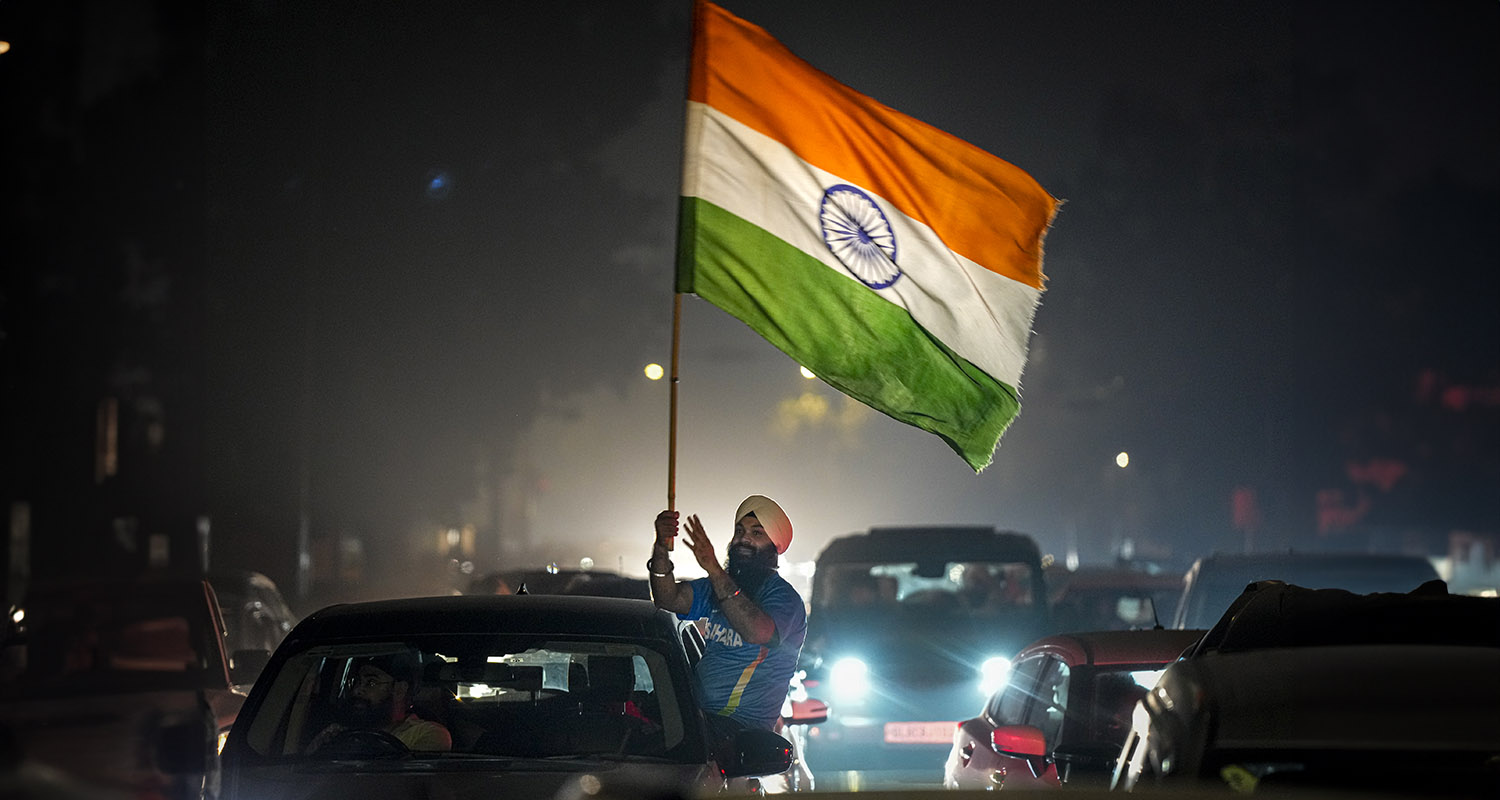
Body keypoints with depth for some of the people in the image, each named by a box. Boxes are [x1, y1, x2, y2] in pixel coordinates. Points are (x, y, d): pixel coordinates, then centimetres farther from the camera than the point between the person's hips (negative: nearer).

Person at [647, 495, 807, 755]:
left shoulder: (784, 597, -6)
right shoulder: (716, 585, 19)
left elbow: (758, 632, -28)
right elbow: (669, 599, 2)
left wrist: (714, 570, -34)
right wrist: (660, 548, -17)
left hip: (743, 727, -7)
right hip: (699, 713, 7)